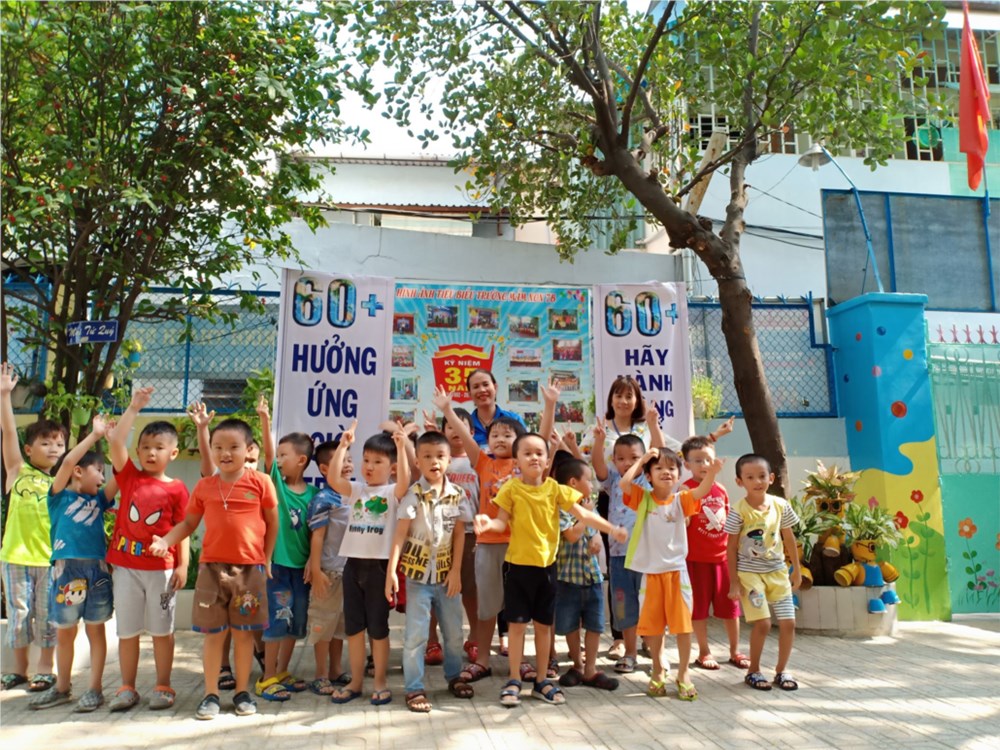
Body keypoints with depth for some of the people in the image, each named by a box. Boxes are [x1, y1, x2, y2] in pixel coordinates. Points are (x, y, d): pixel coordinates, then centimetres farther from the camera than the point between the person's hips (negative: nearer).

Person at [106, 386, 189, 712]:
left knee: (162, 630, 7)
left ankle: (163, 687, 19)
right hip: (125, 565, 2)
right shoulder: (129, 476, 4)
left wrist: (183, 565, -8)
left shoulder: (177, 489, -2)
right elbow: (115, 442, -9)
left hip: (162, 568, -2)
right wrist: (134, 408, -11)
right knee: (127, 630, 10)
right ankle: (127, 688, 23)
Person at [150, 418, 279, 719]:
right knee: (213, 633, 7)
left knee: (244, 633, 9)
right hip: (212, 567, 2)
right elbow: (189, 522, 11)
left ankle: (242, 692, 23)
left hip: (250, 568, -1)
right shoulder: (204, 486, 3)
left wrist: (266, 559, 4)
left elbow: (273, 522, 3)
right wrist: (165, 540, -5)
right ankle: (211, 694, 20)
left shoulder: (260, 482, -3)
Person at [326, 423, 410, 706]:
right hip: (353, 563, 4)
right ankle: (356, 681, 24)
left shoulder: (393, 492, -2)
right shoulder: (356, 490, 8)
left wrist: (402, 448, -32)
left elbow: (405, 482, -25)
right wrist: (343, 445, -14)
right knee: (353, 626, 12)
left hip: (379, 564, -4)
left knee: (378, 627, 5)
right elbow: (333, 479, -8)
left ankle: (380, 682, 19)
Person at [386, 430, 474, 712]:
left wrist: (455, 571, -2)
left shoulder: (457, 494, -1)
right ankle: (414, 689, 12)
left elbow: (459, 534, 2)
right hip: (418, 574, -3)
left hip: (447, 574, 4)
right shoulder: (413, 494, -11)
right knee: (416, 634, 0)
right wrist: (391, 570, -19)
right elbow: (400, 534, -13)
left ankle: (454, 676, 35)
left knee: (454, 631, 15)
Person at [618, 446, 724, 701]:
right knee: (653, 625, 12)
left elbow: (701, 491, -20)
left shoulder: (681, 500, -1)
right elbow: (624, 482, -20)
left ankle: (683, 675, 18)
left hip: (677, 570, 0)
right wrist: (642, 459, -10)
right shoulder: (643, 498, -2)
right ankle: (658, 670, 29)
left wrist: (712, 473, -39)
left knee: (683, 625, 3)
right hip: (651, 572, 0)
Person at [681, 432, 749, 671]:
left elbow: (729, 522, 16)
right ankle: (704, 652, 21)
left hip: (723, 555, 5)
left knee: (730, 604, 12)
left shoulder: (721, 489, 7)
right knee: (699, 606, 7)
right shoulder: (687, 489, -9)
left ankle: (735, 650, 26)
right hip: (697, 558, -4)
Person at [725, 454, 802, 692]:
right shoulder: (739, 511, -13)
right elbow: (731, 547, -8)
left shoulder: (781, 505, -1)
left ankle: (781, 671, 22)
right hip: (749, 573, -4)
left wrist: (797, 569, 15)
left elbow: (789, 538, 11)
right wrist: (733, 581, -8)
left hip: (777, 572, 4)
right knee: (763, 623, -10)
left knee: (788, 622, 2)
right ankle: (753, 671, 12)